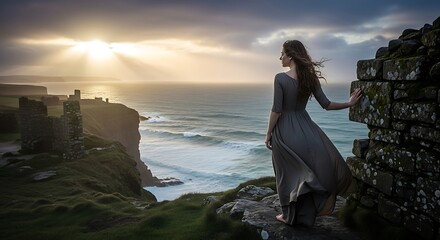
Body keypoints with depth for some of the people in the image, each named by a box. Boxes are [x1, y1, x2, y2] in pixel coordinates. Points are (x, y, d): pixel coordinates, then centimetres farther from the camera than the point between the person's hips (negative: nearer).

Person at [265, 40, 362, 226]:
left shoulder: (280, 78, -14)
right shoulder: (311, 77, 0)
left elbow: (276, 110, -14)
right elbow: (326, 105, 2)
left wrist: (269, 134, -4)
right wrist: (349, 103, 17)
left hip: (284, 130, -4)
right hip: (305, 128, 4)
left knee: (288, 174, 9)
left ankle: (289, 215, 22)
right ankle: (306, 215, 24)